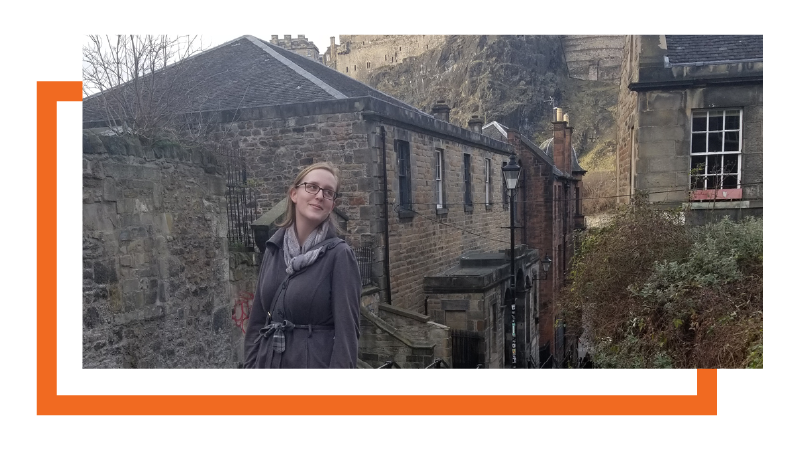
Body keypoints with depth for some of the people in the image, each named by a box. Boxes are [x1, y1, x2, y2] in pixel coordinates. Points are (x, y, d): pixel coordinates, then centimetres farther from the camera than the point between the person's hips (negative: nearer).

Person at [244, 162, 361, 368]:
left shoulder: (339, 254, -12)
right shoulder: (273, 249, 3)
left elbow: (347, 331, -15)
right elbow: (257, 320, 8)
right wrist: (250, 365, 4)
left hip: (317, 361, -4)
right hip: (268, 360, 5)